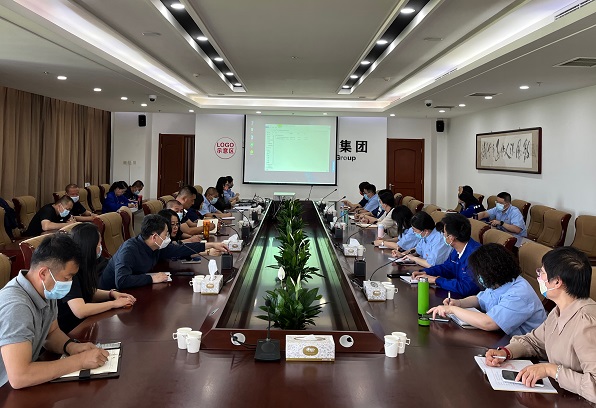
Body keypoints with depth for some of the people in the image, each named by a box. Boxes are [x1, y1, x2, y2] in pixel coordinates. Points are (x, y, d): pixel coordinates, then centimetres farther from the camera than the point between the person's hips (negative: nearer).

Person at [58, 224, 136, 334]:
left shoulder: (80, 267, 3)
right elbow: (80, 311, -32)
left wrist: (111, 294, 0)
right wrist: (114, 303, -20)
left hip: (80, 324, 8)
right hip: (68, 332, -8)